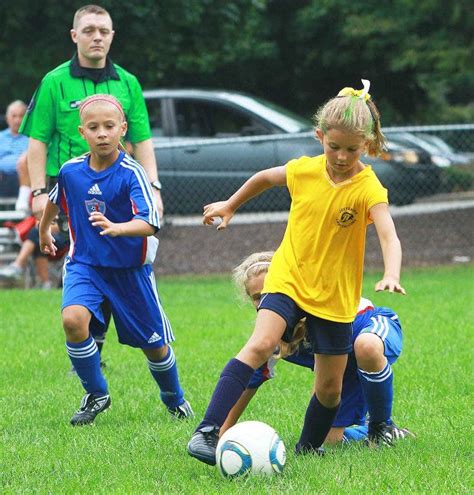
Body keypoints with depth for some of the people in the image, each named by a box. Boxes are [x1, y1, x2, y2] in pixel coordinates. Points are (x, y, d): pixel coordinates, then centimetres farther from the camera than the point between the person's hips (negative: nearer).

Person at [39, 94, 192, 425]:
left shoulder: (131, 173, -21)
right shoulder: (71, 171, -8)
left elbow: (149, 223, -32)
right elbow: (55, 200, 16)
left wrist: (116, 228, -50)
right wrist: (44, 230, 31)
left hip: (130, 268, -2)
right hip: (85, 263, 2)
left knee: (153, 343, 8)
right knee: (73, 319, -25)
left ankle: (174, 398, 39)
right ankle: (96, 395, -4)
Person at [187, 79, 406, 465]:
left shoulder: (368, 188, -15)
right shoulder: (304, 170, -5)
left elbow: (388, 235, -30)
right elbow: (265, 177, 17)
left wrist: (391, 275, -49)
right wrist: (230, 206, 27)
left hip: (335, 296, 0)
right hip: (288, 279, 0)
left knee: (330, 386, 7)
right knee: (260, 346, -24)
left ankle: (309, 447, 34)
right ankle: (208, 430, -31)